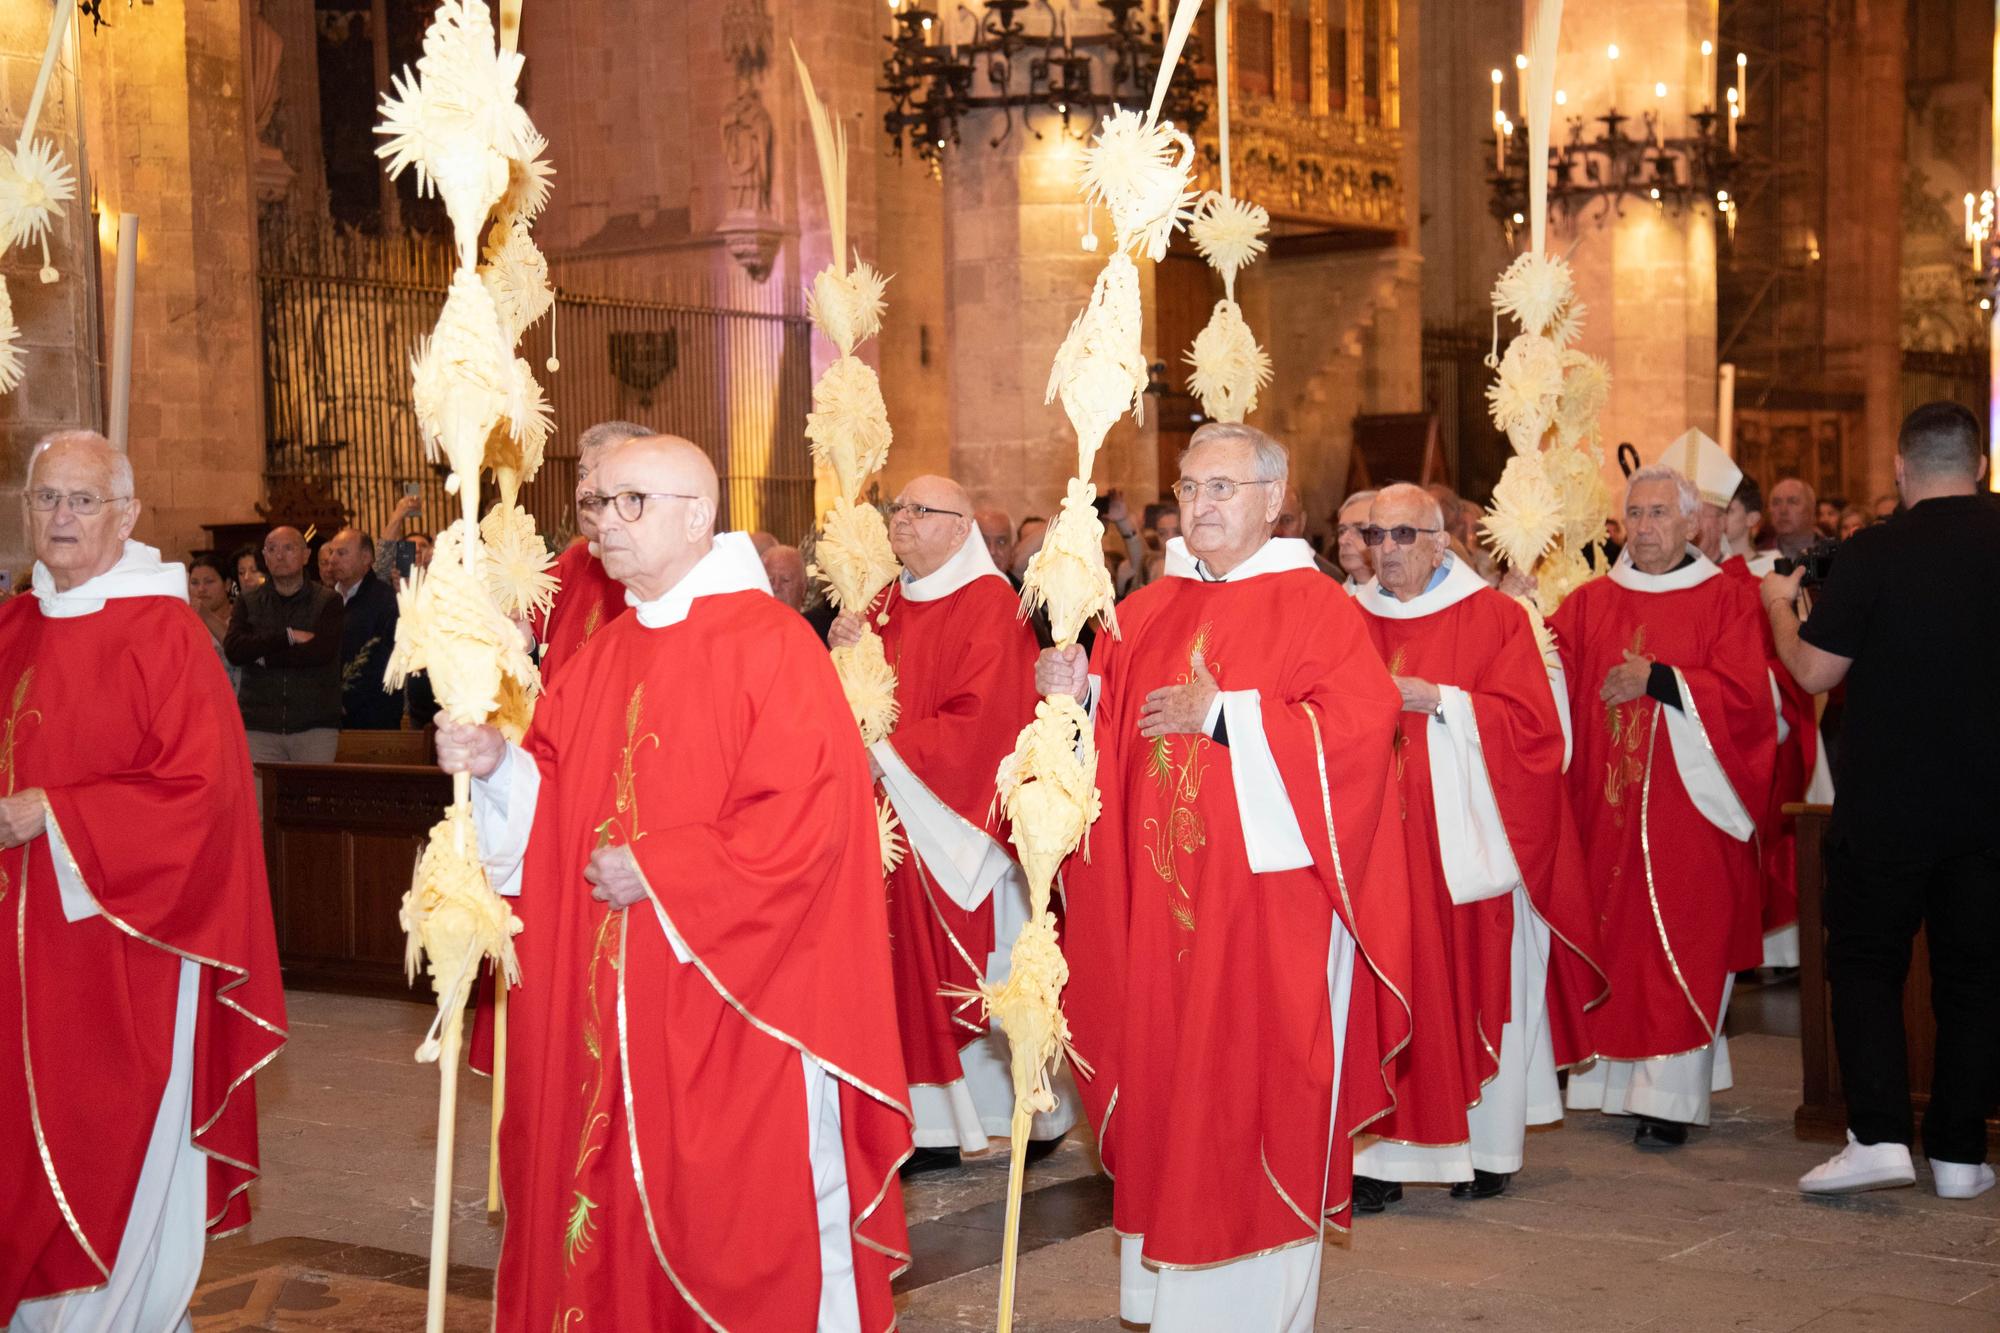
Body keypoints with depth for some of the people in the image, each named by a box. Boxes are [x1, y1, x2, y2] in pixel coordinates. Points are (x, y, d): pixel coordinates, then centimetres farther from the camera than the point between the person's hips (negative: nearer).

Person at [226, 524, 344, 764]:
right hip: (259, 727, 1)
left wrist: (263, 656, -5)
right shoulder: (248, 602, 13)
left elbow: (322, 651, -10)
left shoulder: (328, 601, 6)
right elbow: (233, 649, -4)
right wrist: (289, 636, -9)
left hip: (315, 726, -1)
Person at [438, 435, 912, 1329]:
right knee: (610, 1207, 12)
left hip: (736, 1007, -7)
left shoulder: (770, 646, -11)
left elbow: (806, 817, -19)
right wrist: (498, 764, -7)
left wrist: (656, 873, -17)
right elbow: (549, 804, 14)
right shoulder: (601, 661, 12)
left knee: (748, 1226, 2)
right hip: (614, 1015, 7)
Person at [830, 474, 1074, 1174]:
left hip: (962, 822, -6)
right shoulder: (886, 605, 12)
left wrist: (891, 753, -18)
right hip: (898, 826, 7)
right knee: (915, 971, 5)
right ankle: (937, 1122, 10)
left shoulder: (990, 606, -10)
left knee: (988, 976, 2)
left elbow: (980, 721, -18)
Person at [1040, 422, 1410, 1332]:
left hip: (1267, 907, -5)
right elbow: (1104, 737, 13)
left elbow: (1361, 722, -18)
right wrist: (1076, 695, -8)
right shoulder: (1145, 614, 12)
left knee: (1257, 1091, 1)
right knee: (1165, 1078, 9)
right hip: (1158, 901, 5)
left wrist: (1224, 713, -17)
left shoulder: (1312, 607, -4)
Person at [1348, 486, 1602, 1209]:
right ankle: (1383, 1155, 0)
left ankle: (1488, 1147, 14)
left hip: (1467, 842, -2)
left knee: (1476, 983, 2)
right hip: (1378, 842, 3)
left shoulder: (1493, 617, 1)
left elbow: (1530, 723, -7)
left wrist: (1436, 700, -15)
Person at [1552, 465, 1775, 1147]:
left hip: (1687, 805, -3)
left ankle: (1669, 1097, -2)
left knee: (1678, 948, -4)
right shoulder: (1589, 603, 10)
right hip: (1606, 807, 3)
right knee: (1611, 942, 4)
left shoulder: (1723, 600, 0)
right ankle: (1614, 1079, 13)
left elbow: (1744, 693, -10)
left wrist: (1657, 678, -15)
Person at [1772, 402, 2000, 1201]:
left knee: (1865, 961, 9)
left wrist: (1780, 604, 8)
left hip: (1885, 801, -3)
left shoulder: (1873, 555, -13)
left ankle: (1879, 1136, -3)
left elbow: (1814, 672, -9)